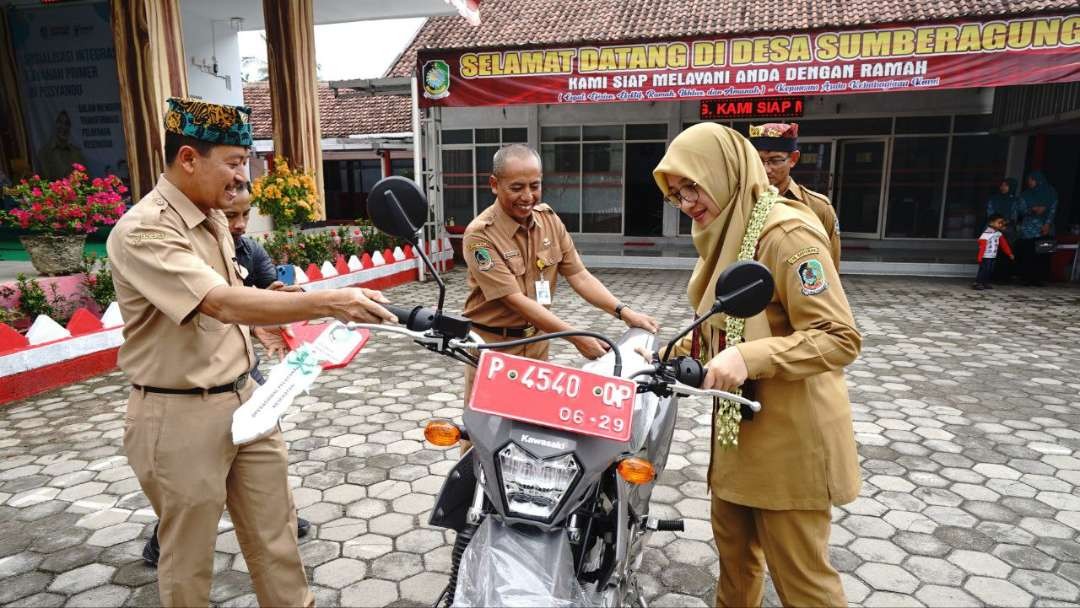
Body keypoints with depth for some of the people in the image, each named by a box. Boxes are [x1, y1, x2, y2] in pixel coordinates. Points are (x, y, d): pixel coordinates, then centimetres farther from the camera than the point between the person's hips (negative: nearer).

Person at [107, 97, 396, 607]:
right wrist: (328, 303, -40)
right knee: (188, 555, 12)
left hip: (244, 398, 8)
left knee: (275, 530, 16)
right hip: (181, 417, -8)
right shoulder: (142, 231, -21)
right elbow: (223, 303, -33)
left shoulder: (212, 218, 8)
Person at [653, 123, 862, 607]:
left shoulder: (786, 232, -19)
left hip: (789, 434, -9)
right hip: (738, 423, 9)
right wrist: (682, 349, 7)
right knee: (733, 545, 23)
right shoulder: (727, 233, 10)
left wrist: (748, 358, -34)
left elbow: (840, 338, -24)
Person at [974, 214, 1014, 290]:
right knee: (983, 270, -10)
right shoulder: (986, 234, -17)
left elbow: (1004, 244, 15)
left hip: (993, 257, 8)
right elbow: (982, 246, -19)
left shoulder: (999, 234, 7)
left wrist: (1009, 253, 16)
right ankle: (977, 283, -8)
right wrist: (980, 257, -22)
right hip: (986, 257, -8)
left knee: (990, 271, 9)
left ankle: (986, 283, 15)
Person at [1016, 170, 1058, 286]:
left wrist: (1047, 224, -11)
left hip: (1044, 229, -1)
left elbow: (1053, 210, 2)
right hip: (1028, 230, 1)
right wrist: (1033, 210, -16)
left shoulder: (1050, 193, 7)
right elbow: (1021, 210, 4)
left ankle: (1039, 279, -3)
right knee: (1027, 254, -7)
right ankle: (1028, 278, -3)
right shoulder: (1026, 194, 10)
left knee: (1042, 254, -7)